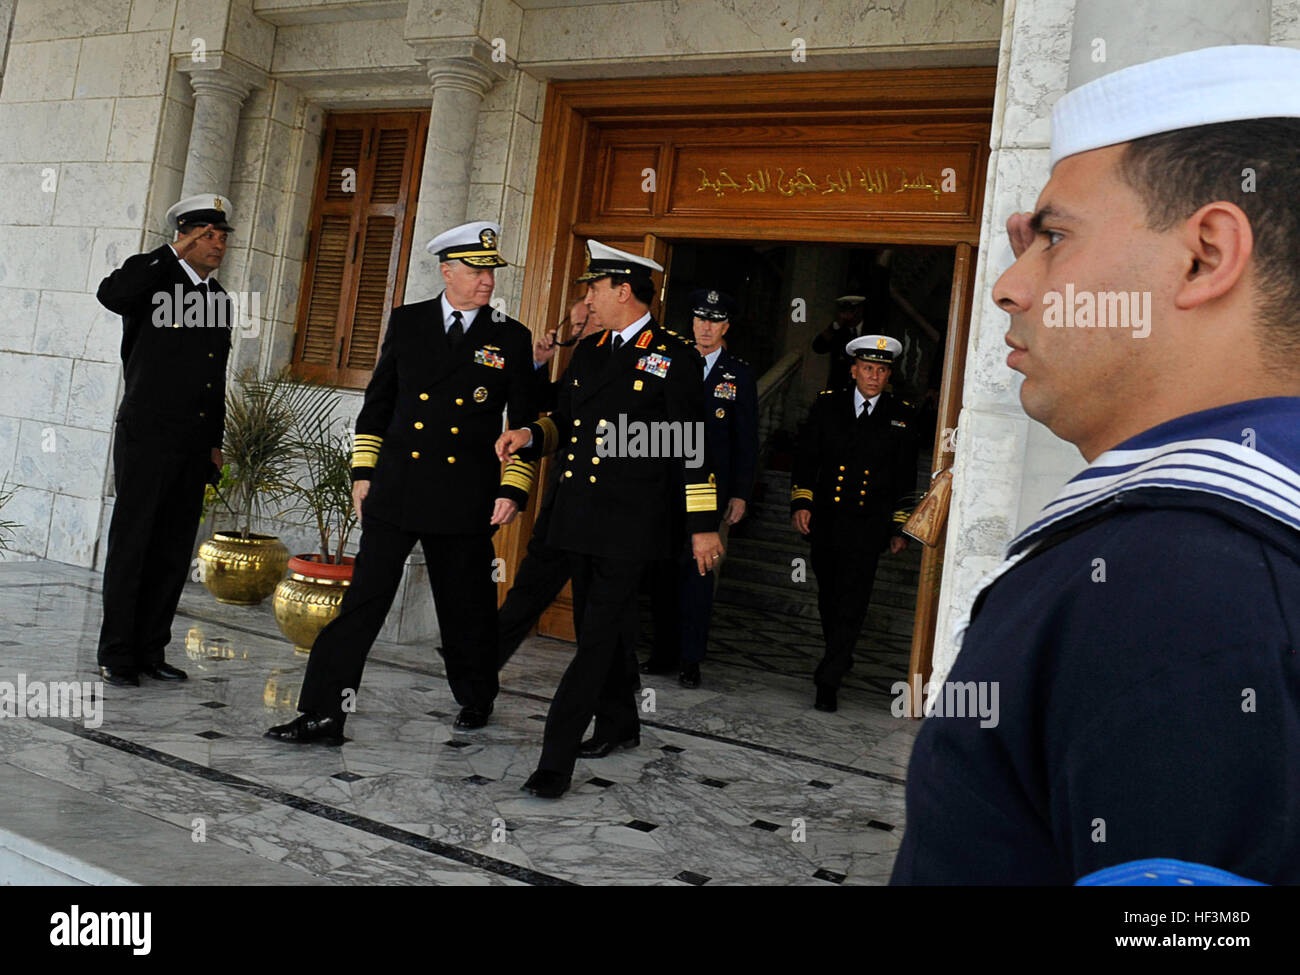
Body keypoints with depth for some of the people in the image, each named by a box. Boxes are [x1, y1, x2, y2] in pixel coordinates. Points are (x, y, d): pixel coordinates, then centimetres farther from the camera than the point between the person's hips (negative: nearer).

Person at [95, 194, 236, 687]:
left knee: (174, 553, 9)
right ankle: (116, 656, 10)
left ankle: (150, 651, 19)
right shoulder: (151, 277, -3)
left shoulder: (219, 299, 16)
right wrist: (172, 253, -21)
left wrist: (215, 442, 17)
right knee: (131, 546, 1)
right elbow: (112, 295, -28)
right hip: (146, 439, -6)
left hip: (194, 448, 6)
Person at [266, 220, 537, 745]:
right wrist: (363, 470, 7)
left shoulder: (511, 338, 3)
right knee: (363, 599, -3)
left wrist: (513, 490, -3)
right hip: (395, 489, 1)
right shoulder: (406, 321, 7)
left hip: (465, 499, -1)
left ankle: (476, 699, 33)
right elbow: (378, 400, 12)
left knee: (467, 607, 10)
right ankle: (324, 713, 3)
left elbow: (524, 424, 5)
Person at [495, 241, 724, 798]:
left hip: (629, 522, -7)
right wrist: (530, 436, 1)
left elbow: (691, 446, -7)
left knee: (600, 637, -8)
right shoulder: (588, 352, 15)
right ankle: (619, 726, 35)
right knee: (599, 629, 17)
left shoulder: (674, 356, -5)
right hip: (580, 516, 7)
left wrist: (703, 525, -8)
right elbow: (564, 421, 23)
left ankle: (556, 760, -8)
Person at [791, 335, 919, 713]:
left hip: (868, 525, -2)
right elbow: (805, 456, 7)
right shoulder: (827, 404, 6)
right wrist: (801, 501, -4)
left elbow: (905, 479, 8)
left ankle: (828, 681, -8)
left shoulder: (902, 416, 4)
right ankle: (840, 657, 37)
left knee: (852, 603, -11)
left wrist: (900, 527, 6)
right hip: (826, 520, 3)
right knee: (828, 597, 15)